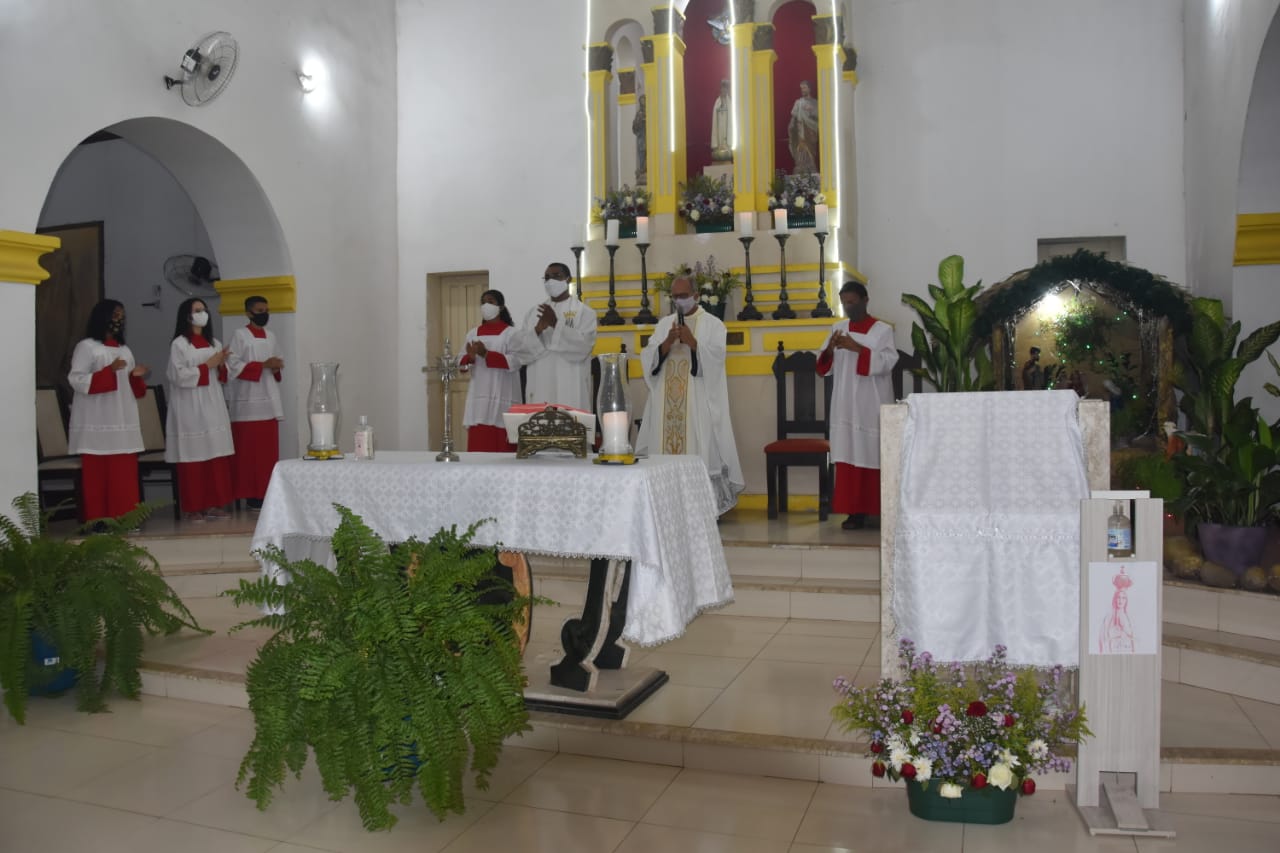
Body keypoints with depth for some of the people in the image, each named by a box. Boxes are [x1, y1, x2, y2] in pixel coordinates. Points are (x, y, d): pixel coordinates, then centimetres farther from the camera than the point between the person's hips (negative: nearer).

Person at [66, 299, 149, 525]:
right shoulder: (86, 346, -1)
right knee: (97, 472, -6)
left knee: (125, 472, 2)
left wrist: (136, 376, 1)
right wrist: (109, 371, -19)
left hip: (123, 422, 6)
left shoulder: (125, 350, 19)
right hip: (97, 424, -6)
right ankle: (96, 521, -2)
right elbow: (76, 380, -11)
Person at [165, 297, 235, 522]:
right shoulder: (179, 344, -3)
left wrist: (221, 365, -4)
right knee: (194, 457, -4)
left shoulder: (214, 343, 15)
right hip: (190, 408, -6)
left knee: (218, 456, 2)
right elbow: (179, 376, -13)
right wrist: (207, 366, -13)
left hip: (213, 406, 6)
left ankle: (214, 504, 9)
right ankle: (192, 508, 2)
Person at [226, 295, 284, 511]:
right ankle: (251, 495, 0)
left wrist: (276, 369, 0)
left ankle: (267, 493, 11)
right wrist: (263, 365, -16)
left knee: (269, 451, 5)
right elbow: (233, 366, -11)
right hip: (247, 404, -6)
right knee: (249, 452, -4)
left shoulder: (271, 337, 16)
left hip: (269, 403, 6)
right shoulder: (240, 335, -2)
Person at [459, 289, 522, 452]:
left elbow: (515, 362, -12)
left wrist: (486, 354, -18)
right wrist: (470, 358, -10)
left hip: (502, 399, -4)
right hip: (478, 399, 4)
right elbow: (461, 362, 13)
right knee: (478, 446, 0)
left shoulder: (511, 333, 1)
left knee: (502, 447, -6)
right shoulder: (472, 334, 16)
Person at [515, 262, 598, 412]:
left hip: (570, 389, -3)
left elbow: (583, 346, -12)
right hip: (539, 388, 4)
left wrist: (556, 324, -17)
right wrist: (537, 330, -13)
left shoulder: (584, 311, 3)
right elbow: (521, 348, 5)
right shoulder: (534, 312, 15)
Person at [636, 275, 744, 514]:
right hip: (666, 402, 4)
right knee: (665, 448, -1)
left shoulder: (712, 324, 6)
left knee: (699, 451, -8)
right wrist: (667, 344, -11)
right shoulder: (663, 324, 16)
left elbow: (716, 357, -8)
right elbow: (647, 358, 5)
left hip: (698, 402, -3)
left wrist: (692, 342, -18)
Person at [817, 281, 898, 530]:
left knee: (875, 456, -2)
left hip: (872, 405, -3)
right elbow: (824, 366, 9)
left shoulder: (882, 330, -1)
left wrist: (857, 349, -21)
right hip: (845, 405, 4)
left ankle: (881, 511, 6)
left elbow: (888, 362, -12)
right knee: (849, 456, 0)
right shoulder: (838, 329, 11)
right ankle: (855, 511, 4)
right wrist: (829, 349, -13)